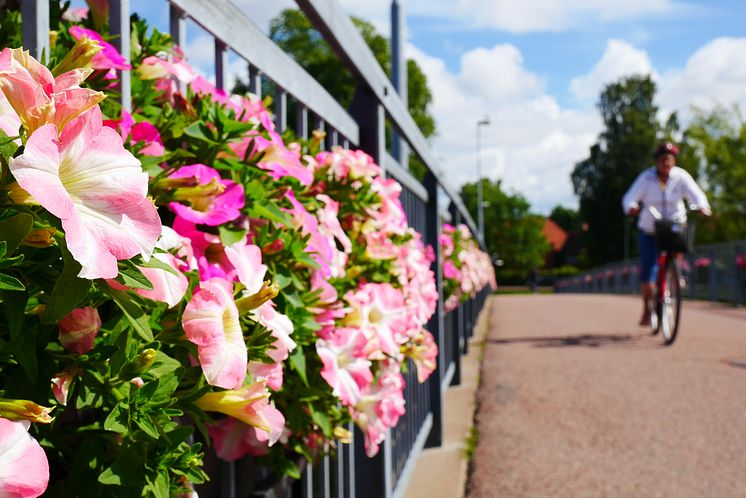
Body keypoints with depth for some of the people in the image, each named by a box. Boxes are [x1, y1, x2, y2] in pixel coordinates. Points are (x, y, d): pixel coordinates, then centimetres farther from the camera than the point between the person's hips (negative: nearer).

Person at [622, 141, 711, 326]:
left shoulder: (681, 177, -9)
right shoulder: (646, 178, -12)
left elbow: (696, 195, -19)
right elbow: (630, 198, -17)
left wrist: (701, 206, -41)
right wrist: (632, 208, -40)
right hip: (649, 231, -1)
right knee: (647, 270, -5)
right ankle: (647, 309, 7)